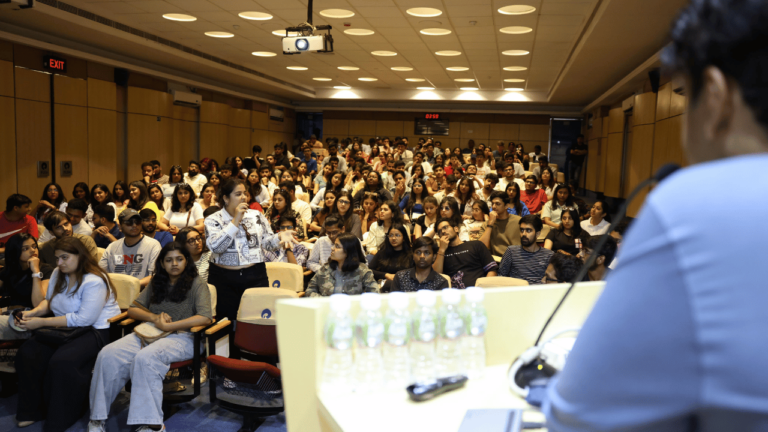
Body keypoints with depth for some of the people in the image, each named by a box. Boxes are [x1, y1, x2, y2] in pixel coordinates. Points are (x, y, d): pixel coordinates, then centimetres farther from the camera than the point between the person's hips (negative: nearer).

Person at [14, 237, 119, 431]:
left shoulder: (94, 282, -19)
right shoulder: (58, 274, 10)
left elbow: (84, 319, -24)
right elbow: (49, 300, 21)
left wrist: (42, 323, -22)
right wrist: (34, 312, -3)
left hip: (97, 330, -8)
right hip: (64, 328, 9)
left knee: (62, 362, -30)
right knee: (27, 353, -12)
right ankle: (33, 410, 1)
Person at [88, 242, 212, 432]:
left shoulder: (197, 284, 2)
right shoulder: (156, 283, 20)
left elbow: (205, 317, -12)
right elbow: (133, 309, 18)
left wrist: (167, 326, -14)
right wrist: (154, 318, -4)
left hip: (180, 336, -5)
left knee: (145, 358, -36)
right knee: (108, 355, -22)